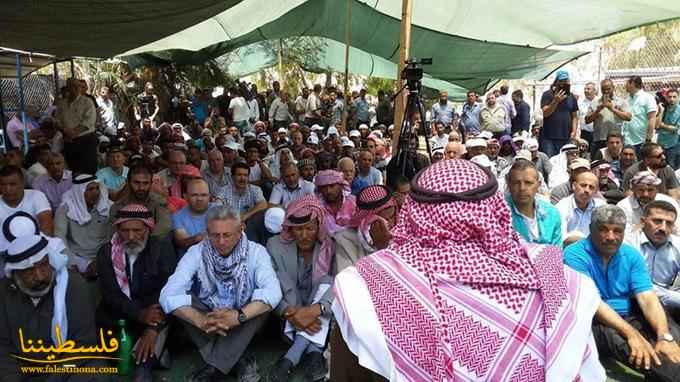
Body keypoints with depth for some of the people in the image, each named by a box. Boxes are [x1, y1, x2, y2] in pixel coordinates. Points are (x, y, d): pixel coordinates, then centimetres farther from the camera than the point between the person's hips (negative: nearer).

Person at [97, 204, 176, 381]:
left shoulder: (162, 249, -5)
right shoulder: (106, 252, 1)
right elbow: (111, 293, -9)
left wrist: (153, 328, -28)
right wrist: (140, 314, -27)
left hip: (153, 316, -4)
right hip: (117, 316, 4)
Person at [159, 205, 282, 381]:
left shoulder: (256, 252, -15)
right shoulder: (196, 252, -13)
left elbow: (273, 292, -29)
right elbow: (169, 294, -25)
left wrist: (239, 316, -43)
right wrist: (200, 320, -40)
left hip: (243, 323, -1)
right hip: (208, 318, 1)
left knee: (263, 303, -30)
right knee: (179, 303, -25)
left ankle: (214, 367, -22)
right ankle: (238, 360, -22)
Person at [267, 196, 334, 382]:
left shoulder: (331, 247, -8)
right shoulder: (275, 245, -7)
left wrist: (316, 310, -38)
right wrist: (289, 313, -33)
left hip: (322, 318, 0)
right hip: (292, 312, 0)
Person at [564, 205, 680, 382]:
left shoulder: (631, 255, 7)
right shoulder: (575, 255, -11)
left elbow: (647, 297, -4)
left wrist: (665, 336, -23)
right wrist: (631, 333, -31)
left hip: (629, 318, 7)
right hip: (592, 322, -6)